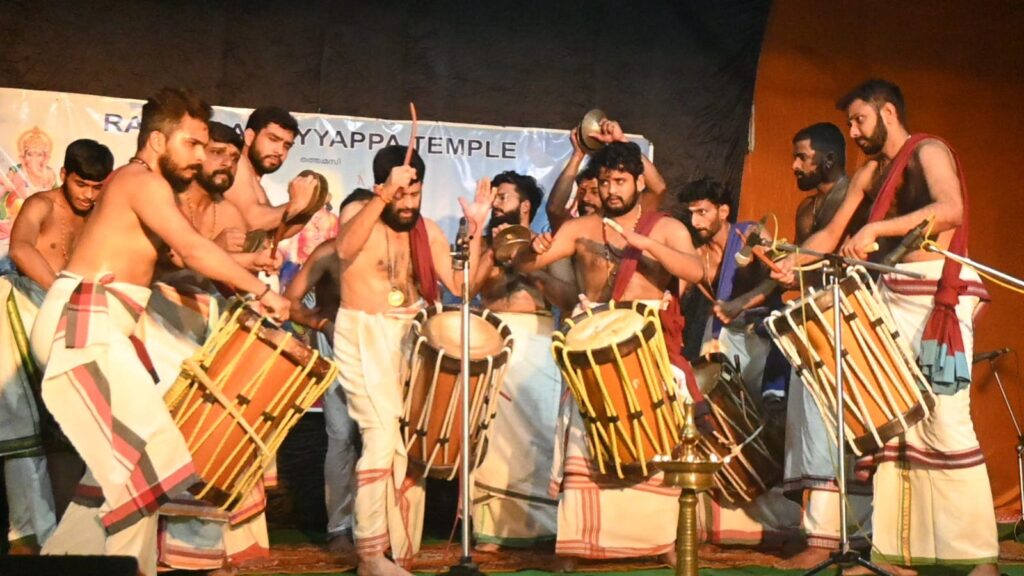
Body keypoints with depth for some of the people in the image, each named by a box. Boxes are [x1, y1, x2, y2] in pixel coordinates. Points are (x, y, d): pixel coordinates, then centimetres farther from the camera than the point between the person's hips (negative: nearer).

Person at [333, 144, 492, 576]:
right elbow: (345, 249, -32)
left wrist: (475, 230, -10)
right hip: (363, 337, -5)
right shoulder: (358, 217, -7)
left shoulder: (428, 231, 7)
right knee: (384, 432, -19)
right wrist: (386, 195, -41)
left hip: (409, 338, 6)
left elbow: (461, 285, 0)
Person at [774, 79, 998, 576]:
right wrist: (794, 261, 0)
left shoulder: (928, 152, -3)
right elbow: (831, 235, 18)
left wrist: (876, 229, -26)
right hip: (893, 296, 7)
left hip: (940, 293, -7)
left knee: (944, 423, -13)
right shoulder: (870, 174, 19)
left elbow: (950, 209, -22)